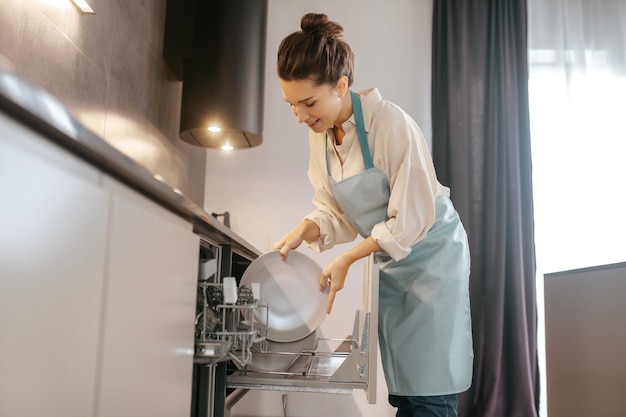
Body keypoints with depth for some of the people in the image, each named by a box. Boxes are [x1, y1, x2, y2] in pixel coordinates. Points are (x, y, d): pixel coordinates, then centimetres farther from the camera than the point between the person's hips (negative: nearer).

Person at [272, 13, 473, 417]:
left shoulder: (392, 124, -25)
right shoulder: (320, 134, -2)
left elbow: (411, 221, -23)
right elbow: (333, 211, 2)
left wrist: (346, 260, -22)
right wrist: (304, 231, -18)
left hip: (431, 253, -6)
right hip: (389, 262, 6)